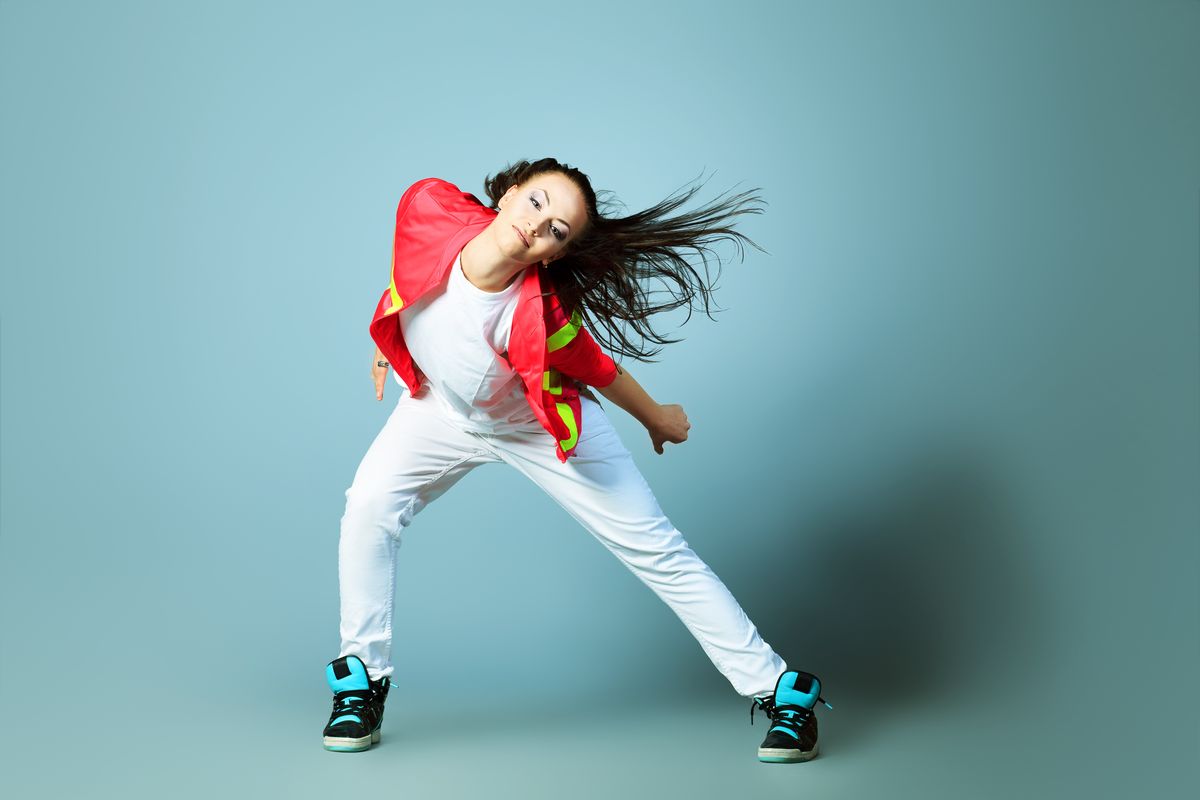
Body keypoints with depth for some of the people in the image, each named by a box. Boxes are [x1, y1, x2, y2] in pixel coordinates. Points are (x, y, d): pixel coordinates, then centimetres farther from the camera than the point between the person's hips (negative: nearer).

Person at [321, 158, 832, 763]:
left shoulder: (538, 315, -38)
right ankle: (363, 679, 5)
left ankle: (780, 690, 6)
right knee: (369, 505, -15)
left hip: (539, 429, -4)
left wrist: (656, 417, -1)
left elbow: (597, 369, -18)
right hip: (441, 406, 4)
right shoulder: (427, 209, -29)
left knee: (657, 551, -4)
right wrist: (389, 338, 9)